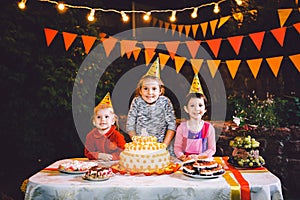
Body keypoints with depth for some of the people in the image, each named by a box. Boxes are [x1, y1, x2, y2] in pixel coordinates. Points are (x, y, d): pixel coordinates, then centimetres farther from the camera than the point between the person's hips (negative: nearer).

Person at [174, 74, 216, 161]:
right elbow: (177, 147, 4)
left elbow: (212, 149, 2)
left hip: (204, 161, 0)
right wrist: (181, 156, -16)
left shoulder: (209, 128, 0)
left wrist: (198, 156, -12)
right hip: (185, 162, 0)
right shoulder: (182, 127, 1)